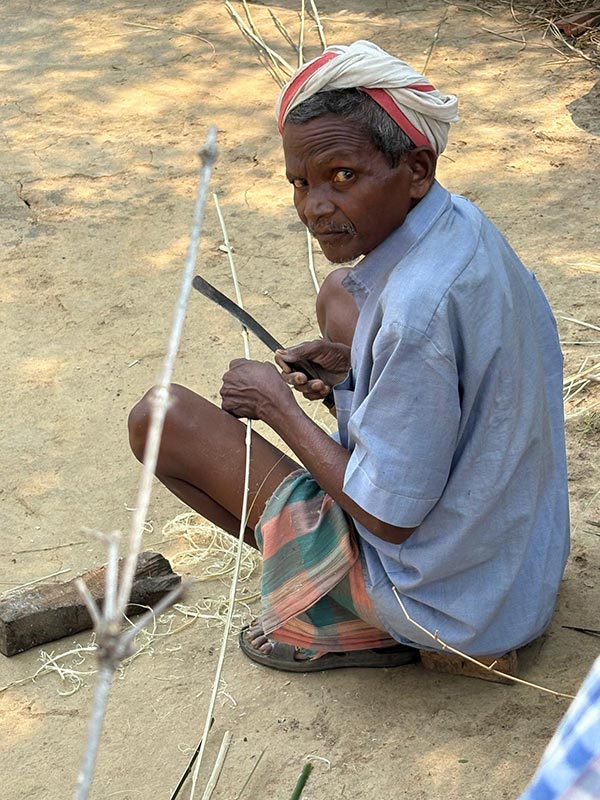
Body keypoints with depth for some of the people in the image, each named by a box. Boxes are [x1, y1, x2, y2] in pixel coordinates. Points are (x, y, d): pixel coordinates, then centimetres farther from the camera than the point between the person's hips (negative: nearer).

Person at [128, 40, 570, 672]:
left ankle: (341, 627, 3)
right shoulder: (461, 224, -7)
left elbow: (388, 519, -26)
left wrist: (277, 405, -13)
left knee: (159, 419, -5)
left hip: (445, 594, -9)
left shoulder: (417, 311, -35)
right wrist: (353, 365, -2)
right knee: (338, 292, 21)